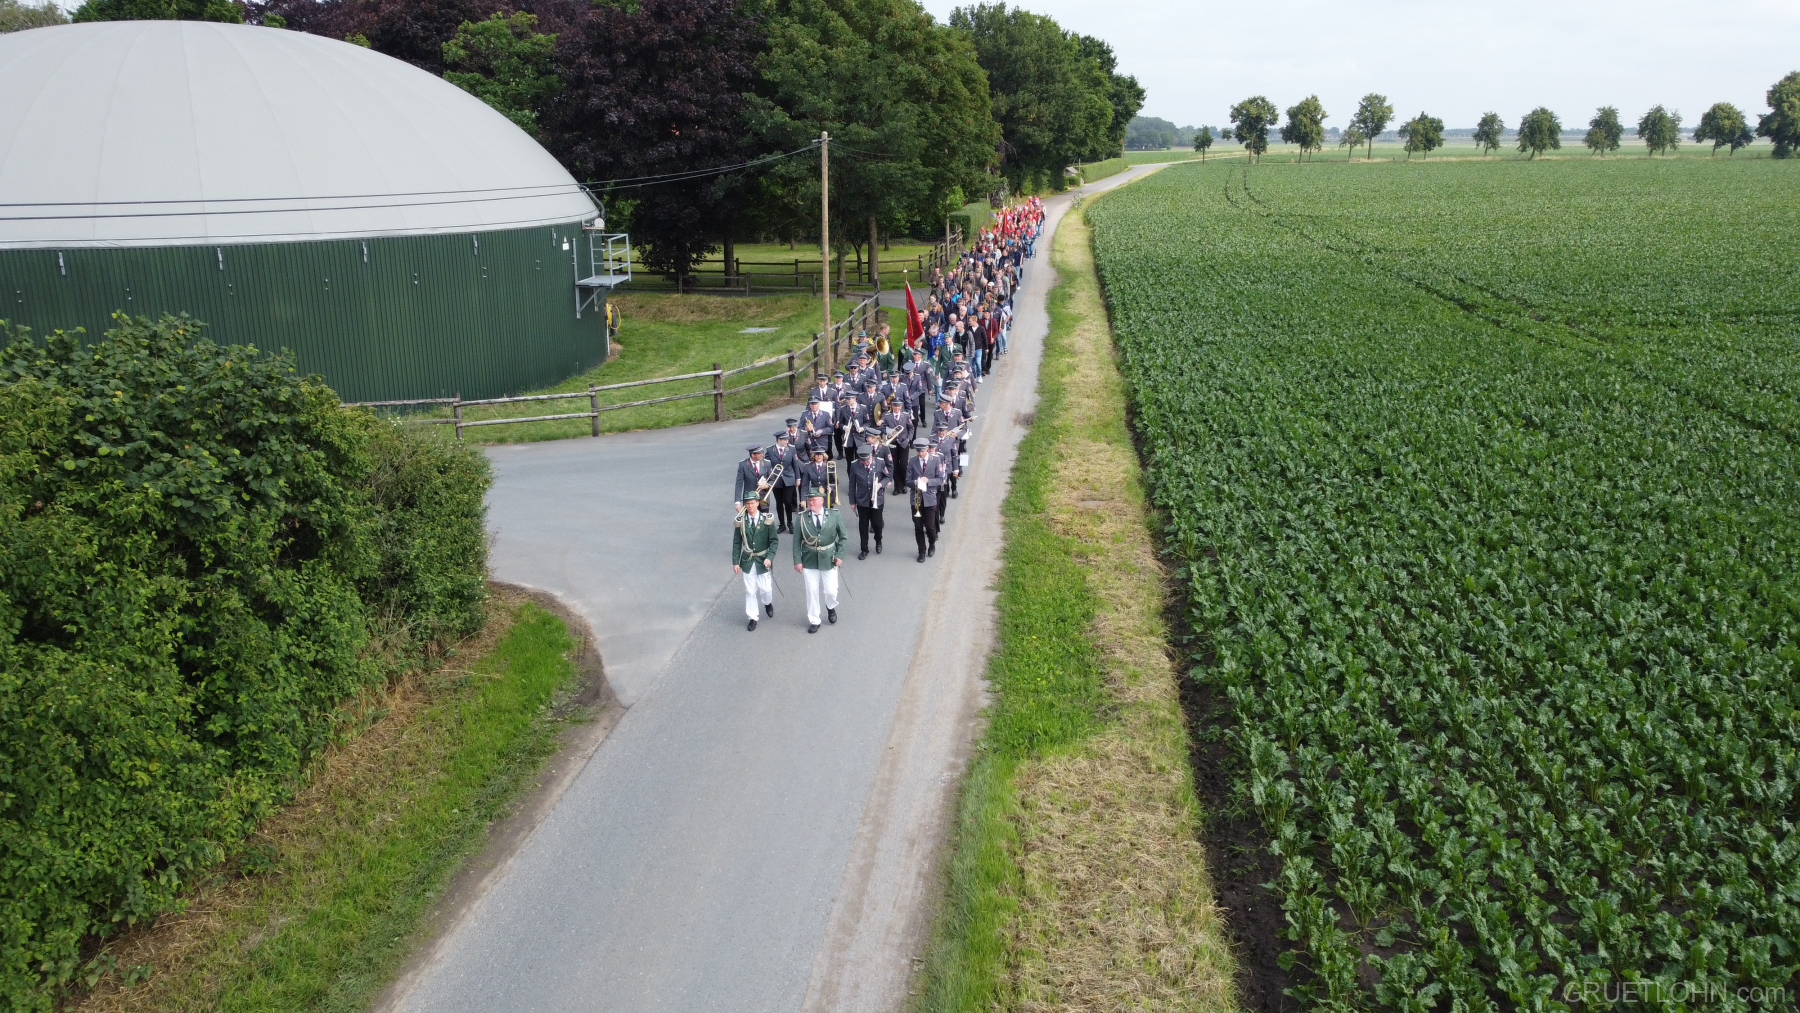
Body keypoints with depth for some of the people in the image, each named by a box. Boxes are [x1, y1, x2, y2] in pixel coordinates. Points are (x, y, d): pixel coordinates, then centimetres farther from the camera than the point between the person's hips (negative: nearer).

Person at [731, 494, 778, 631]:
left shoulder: (766, 519, -10)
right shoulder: (740, 521, -6)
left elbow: (774, 540, -7)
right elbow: (737, 543, 0)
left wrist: (770, 557, -19)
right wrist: (735, 562, -3)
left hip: (763, 560, -1)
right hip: (747, 560, 1)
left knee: (765, 587, 5)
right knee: (750, 590, 5)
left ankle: (768, 603, 40)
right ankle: (753, 618, 18)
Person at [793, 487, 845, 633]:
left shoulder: (834, 516, -9)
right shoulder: (802, 518, -10)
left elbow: (843, 537, 0)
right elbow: (796, 541, -5)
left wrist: (839, 555, -7)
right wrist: (797, 560, -9)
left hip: (829, 559, 0)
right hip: (809, 560, 0)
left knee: (831, 590, 8)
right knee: (812, 592, 7)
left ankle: (831, 607, 42)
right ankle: (813, 621, 24)